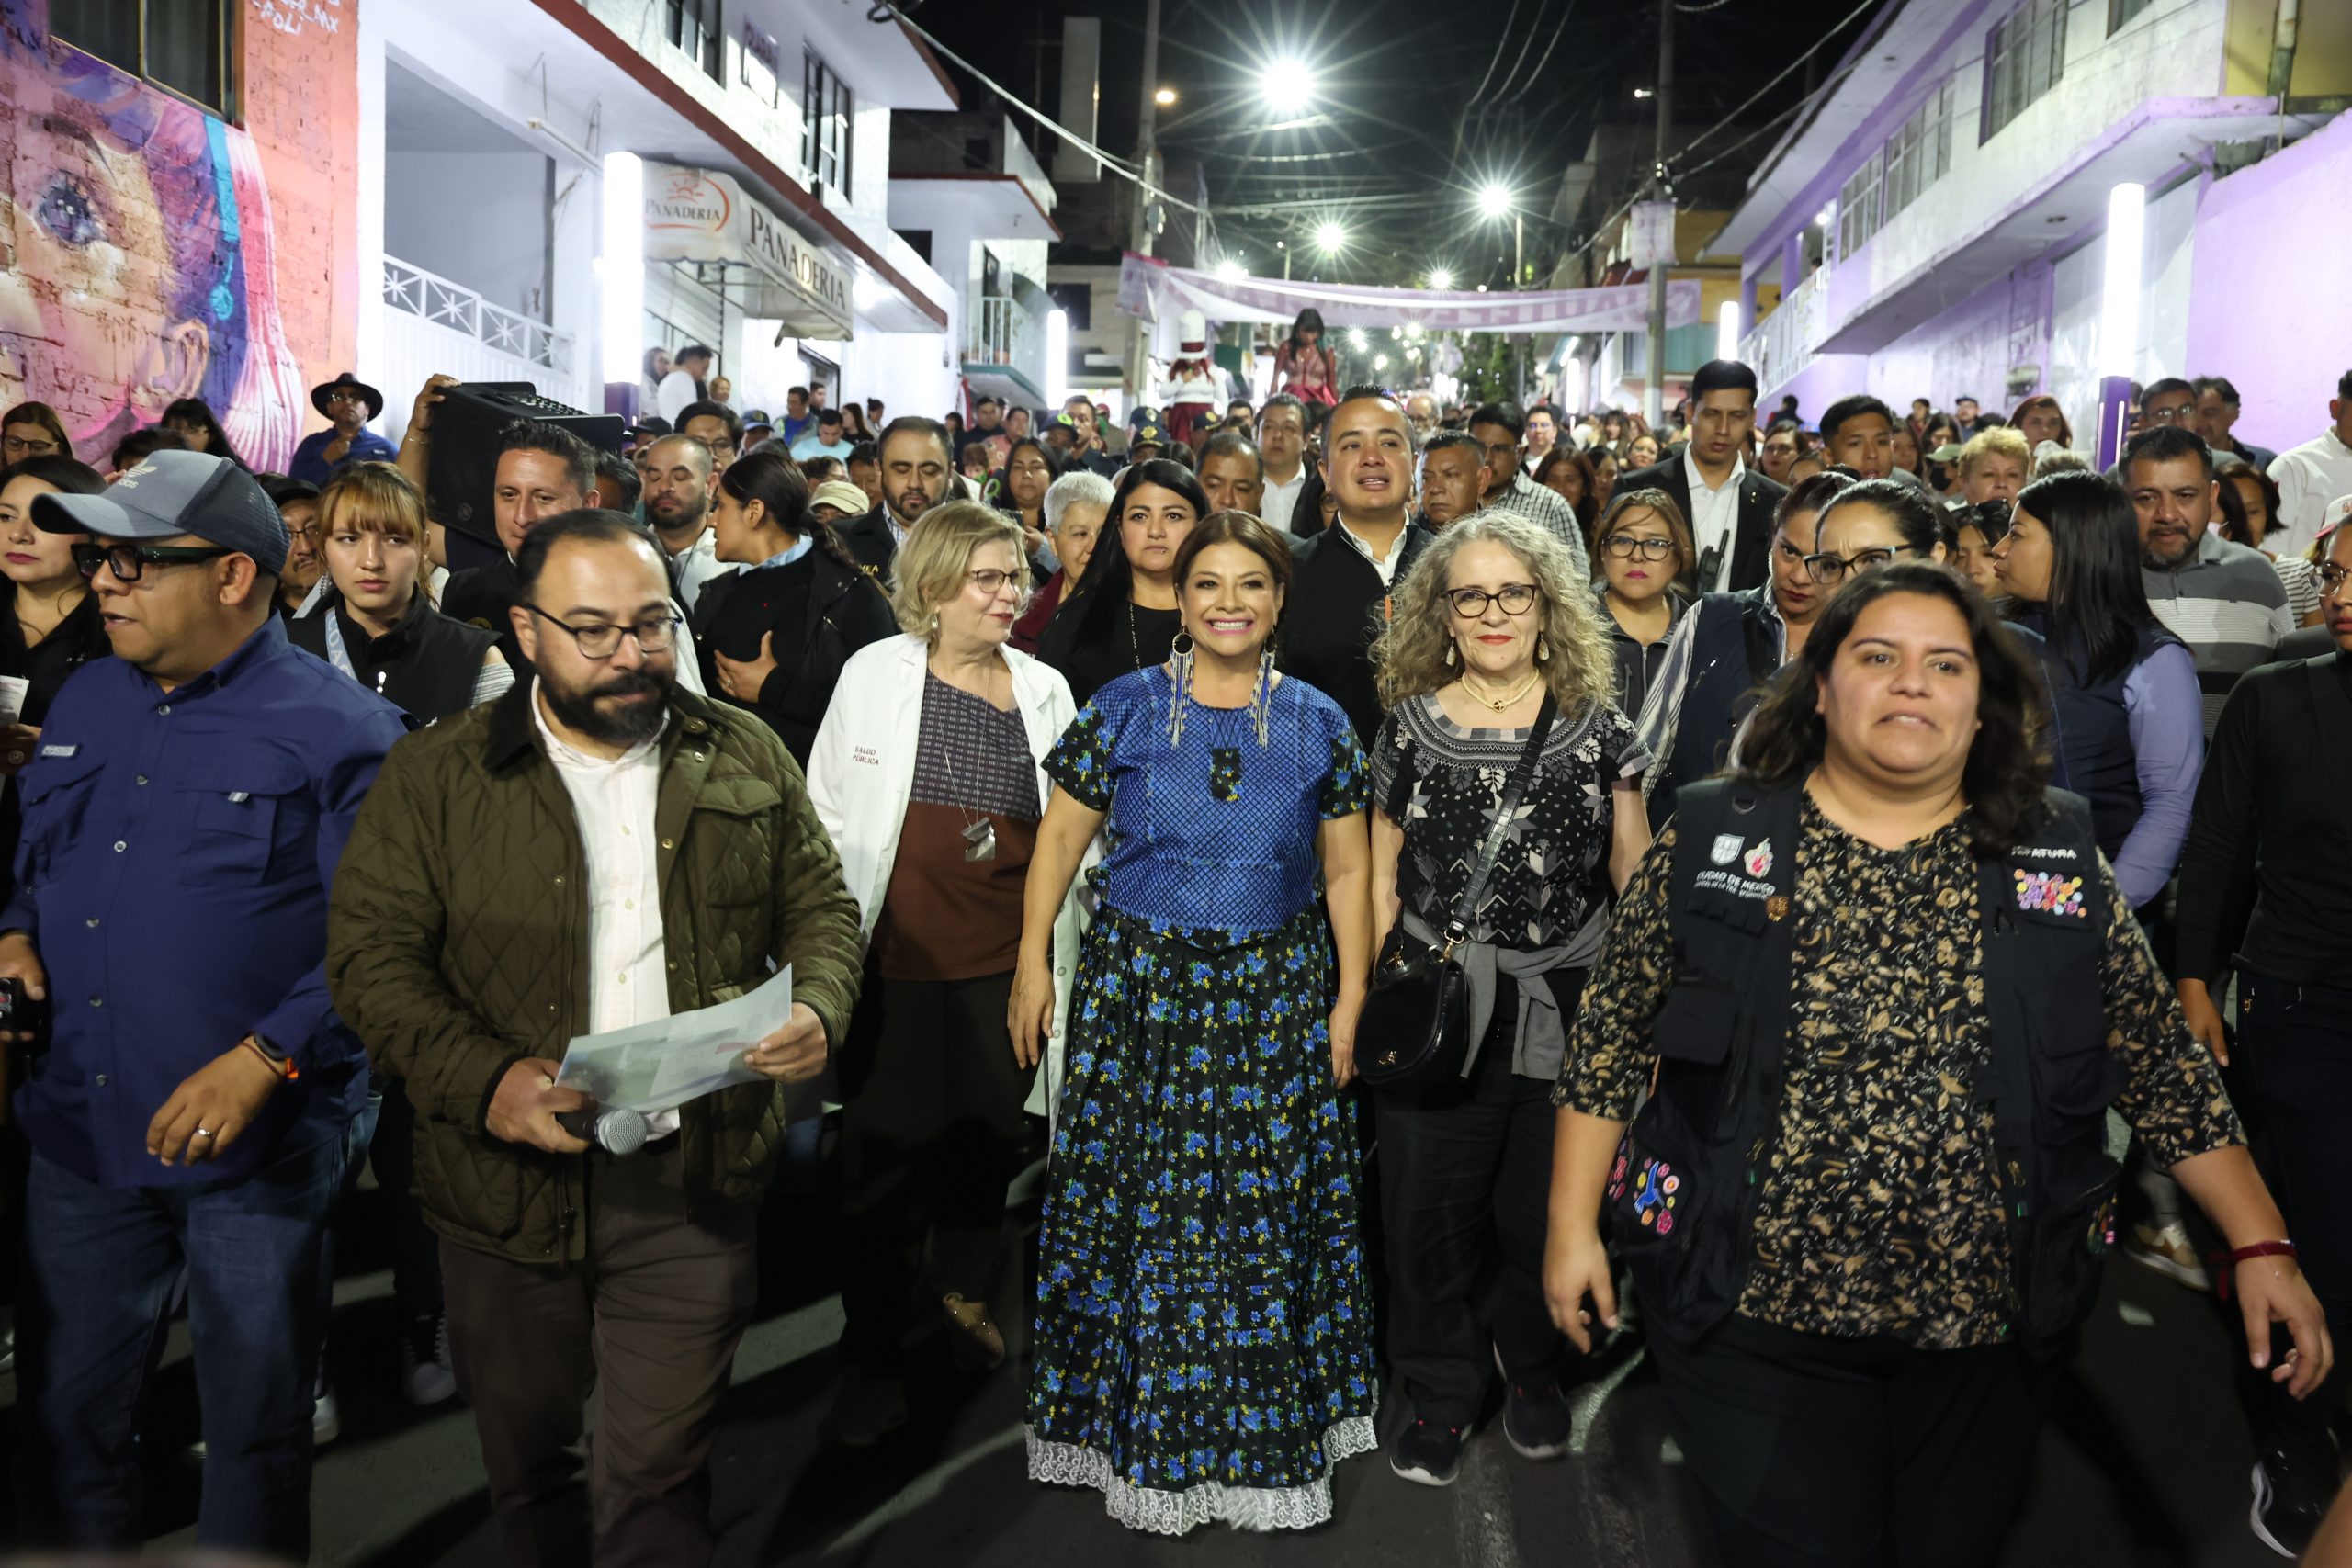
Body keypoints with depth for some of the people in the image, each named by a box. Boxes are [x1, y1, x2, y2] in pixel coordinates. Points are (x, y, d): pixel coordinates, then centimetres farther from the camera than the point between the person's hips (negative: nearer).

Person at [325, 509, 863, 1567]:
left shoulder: (745, 755, 4)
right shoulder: (436, 776, -1)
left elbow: (820, 904, 8)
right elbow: (373, 954, -5)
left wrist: (819, 1007, -13)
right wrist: (485, 1080, -20)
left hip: (698, 1176, 0)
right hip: (514, 1179, 1)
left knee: (659, 1476, 6)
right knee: (525, 1461, 20)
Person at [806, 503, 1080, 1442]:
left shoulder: (1045, 689, 8)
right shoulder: (875, 673, 0)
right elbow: (829, 815, 2)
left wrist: (1057, 956, 12)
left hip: (1009, 958, 3)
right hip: (899, 956, -3)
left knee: (990, 1135, 13)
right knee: (886, 1152, 1)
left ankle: (964, 1287, 40)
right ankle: (874, 1359, 17)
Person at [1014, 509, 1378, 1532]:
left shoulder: (1317, 722, 3)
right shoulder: (1123, 709, -1)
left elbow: (1347, 871, 6)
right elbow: (1060, 837, 1)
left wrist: (1349, 1000, 2)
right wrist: (1032, 962, -5)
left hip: (1276, 1003, 1)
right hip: (1138, 989, -1)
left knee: (1268, 1212, 8)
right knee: (1139, 1206, 6)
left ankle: (1268, 1430, 28)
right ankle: (1141, 1418, 27)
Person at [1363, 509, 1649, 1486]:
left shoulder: (1596, 729, 1)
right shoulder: (1410, 726, 1)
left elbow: (1637, 884, 5)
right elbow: (1382, 879, 6)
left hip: (1567, 1003, 0)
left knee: (1548, 1210, 12)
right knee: (1428, 1211, 7)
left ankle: (1531, 1365, 39)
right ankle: (1443, 1393, 30)